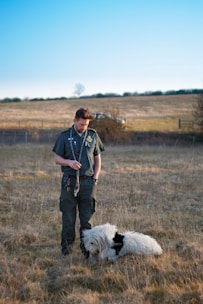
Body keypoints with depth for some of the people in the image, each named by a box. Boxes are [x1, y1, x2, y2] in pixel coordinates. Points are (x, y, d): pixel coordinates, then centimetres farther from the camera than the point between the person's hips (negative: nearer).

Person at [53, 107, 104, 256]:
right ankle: (66, 246, 12)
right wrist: (69, 162, -15)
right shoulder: (64, 136, 3)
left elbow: (98, 159, 11)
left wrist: (95, 178, 1)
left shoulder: (93, 135, 7)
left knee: (87, 217, 5)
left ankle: (86, 246, 14)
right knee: (68, 217, 1)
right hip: (69, 182, -1)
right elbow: (57, 159, 5)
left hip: (88, 182, 1)